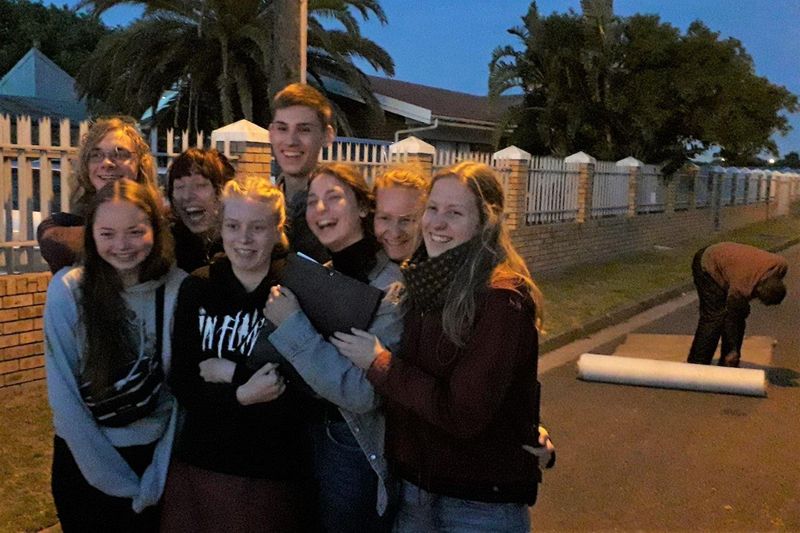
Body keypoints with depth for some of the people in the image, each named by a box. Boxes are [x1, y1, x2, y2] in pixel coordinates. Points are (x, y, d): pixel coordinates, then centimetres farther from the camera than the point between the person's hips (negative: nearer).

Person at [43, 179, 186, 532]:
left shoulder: (179, 289, -12)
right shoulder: (67, 289, -15)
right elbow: (62, 394, -12)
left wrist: (157, 477, -9)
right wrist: (116, 478, -12)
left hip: (155, 453, 1)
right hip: (84, 457, 0)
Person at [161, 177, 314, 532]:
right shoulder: (197, 288, 0)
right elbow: (182, 385, -4)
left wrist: (231, 373, -12)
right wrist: (240, 395, -21)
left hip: (273, 472, -3)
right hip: (198, 464, 3)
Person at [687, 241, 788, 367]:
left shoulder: (781, 265, -25)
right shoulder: (740, 288, -39)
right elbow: (731, 319, -24)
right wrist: (733, 350, -15)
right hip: (708, 267, -7)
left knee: (741, 314, 0)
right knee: (715, 318, -18)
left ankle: (725, 366, 9)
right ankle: (696, 366, -13)